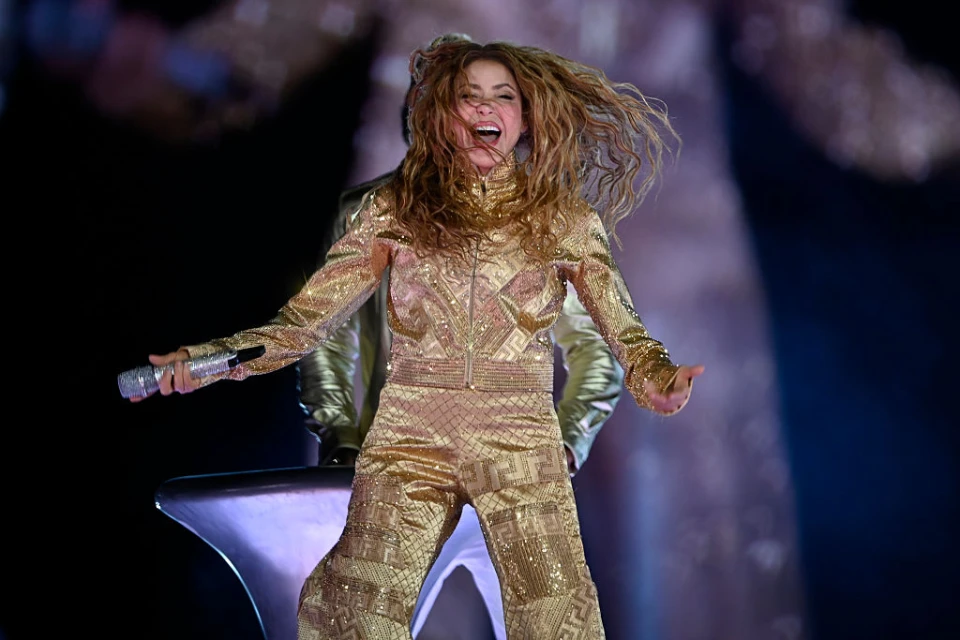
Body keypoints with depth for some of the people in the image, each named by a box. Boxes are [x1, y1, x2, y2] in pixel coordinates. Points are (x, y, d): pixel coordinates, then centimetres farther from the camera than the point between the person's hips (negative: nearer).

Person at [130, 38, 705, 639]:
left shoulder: (565, 218, 10)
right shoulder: (395, 210, 9)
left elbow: (623, 328, 3)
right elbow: (305, 317, 5)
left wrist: (657, 378, -21)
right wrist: (204, 361, -10)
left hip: (522, 439, 0)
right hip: (409, 436, 0)